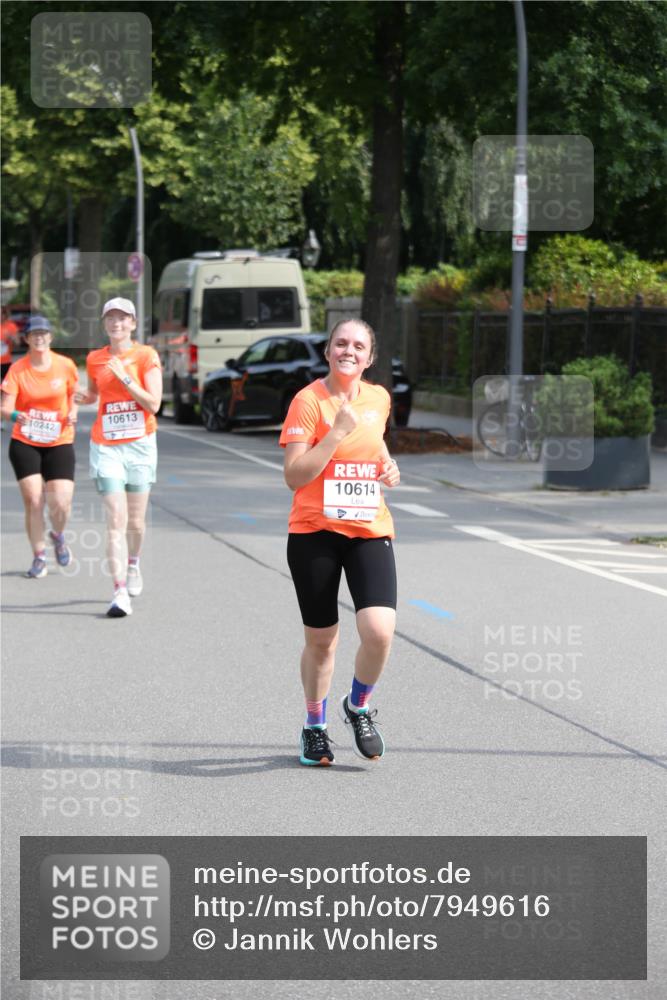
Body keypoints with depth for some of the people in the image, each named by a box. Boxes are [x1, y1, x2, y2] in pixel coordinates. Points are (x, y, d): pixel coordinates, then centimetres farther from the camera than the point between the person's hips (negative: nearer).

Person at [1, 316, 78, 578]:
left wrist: (72, 413, -6)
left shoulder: (65, 366, -3)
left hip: (59, 443, 0)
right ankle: (39, 557, 11)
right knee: (33, 501, -7)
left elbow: (73, 395, 15)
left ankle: (58, 536, 25)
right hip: (24, 443, 0)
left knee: (61, 503, -10)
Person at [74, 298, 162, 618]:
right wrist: (82, 397, 2)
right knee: (116, 521, -11)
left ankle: (133, 563, 41)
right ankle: (120, 592, -15)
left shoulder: (146, 356, -3)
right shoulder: (95, 359, 7)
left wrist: (124, 377, -17)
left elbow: (153, 404, -10)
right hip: (106, 445, 1)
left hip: (140, 444, -1)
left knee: (135, 521, 9)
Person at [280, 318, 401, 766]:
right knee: (321, 640, 6)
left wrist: (388, 465, 9)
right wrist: (338, 432, -21)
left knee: (380, 631, -16)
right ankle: (315, 726, 30)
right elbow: (294, 475, -15)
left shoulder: (379, 398, 7)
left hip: (369, 531, 3)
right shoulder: (309, 400, -9)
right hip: (315, 532, -3)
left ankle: (359, 706, 13)